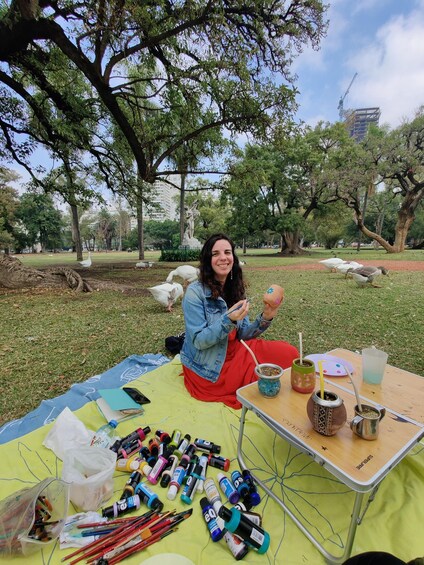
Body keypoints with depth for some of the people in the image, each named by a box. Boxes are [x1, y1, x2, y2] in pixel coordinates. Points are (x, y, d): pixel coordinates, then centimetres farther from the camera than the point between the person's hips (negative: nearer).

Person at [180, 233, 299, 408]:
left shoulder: (235, 289, 0)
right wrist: (228, 319, -34)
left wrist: (265, 318, -16)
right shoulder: (195, 292, -19)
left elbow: (242, 335, 0)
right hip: (208, 370, -6)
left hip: (234, 353, 6)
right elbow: (199, 341, -21)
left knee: (288, 353, -7)